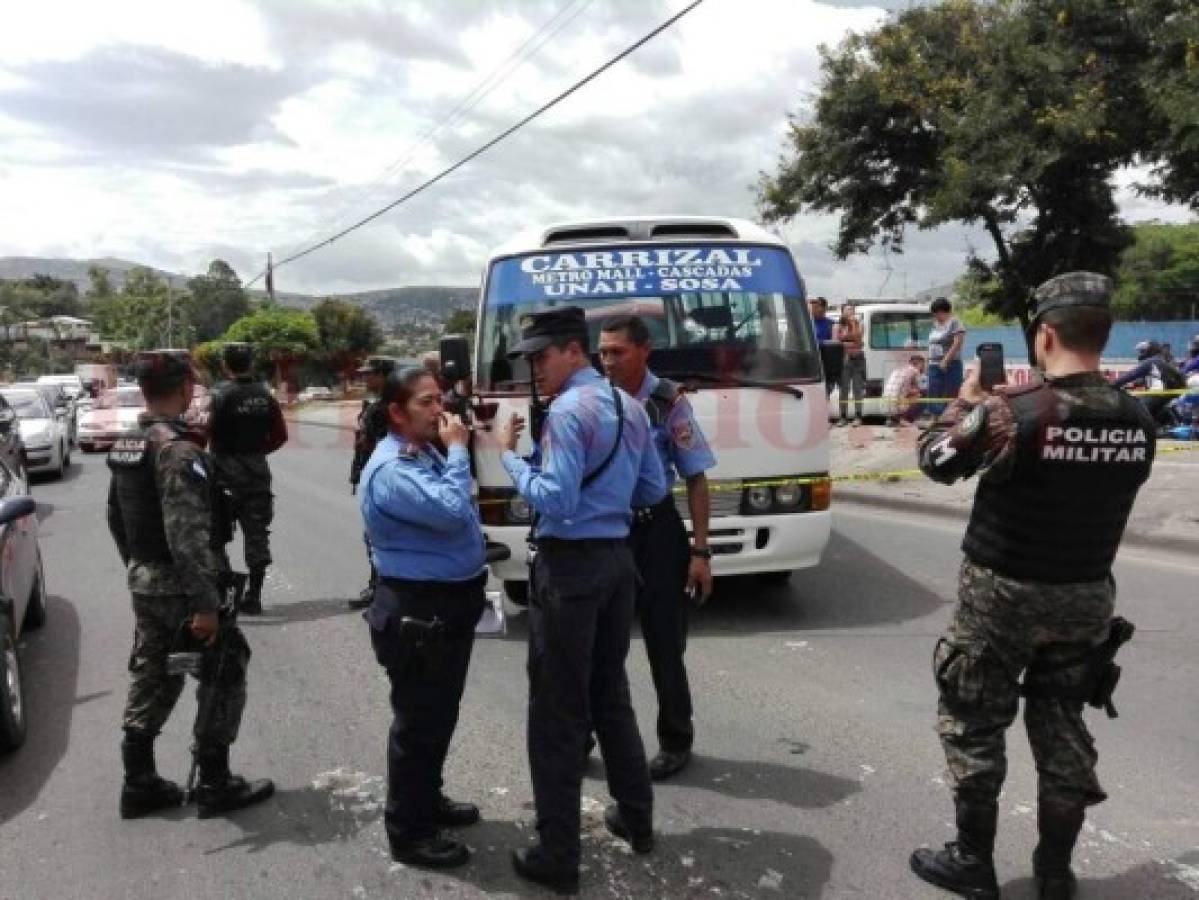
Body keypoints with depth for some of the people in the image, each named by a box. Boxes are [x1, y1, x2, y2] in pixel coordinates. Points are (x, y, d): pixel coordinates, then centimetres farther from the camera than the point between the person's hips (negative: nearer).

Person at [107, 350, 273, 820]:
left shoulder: (124, 446, 7)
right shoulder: (178, 450, -22)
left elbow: (115, 518, 16)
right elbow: (188, 536, -27)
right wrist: (205, 604, -25)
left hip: (143, 582, 9)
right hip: (178, 587, -9)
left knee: (151, 677, 17)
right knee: (224, 673, 5)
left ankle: (139, 783, 26)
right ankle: (215, 785, 12)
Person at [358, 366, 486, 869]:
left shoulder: (427, 454, 10)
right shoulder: (391, 469, -21)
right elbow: (453, 513, -31)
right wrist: (458, 450, -23)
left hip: (450, 604, 10)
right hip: (419, 611, -10)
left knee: (440, 715, 22)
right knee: (418, 720, 3)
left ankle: (428, 799, 41)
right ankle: (408, 833, 19)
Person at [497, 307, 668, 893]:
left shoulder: (569, 410, -15)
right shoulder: (631, 407, 11)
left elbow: (554, 502, -22)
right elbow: (652, 491, 16)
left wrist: (509, 453, -11)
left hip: (569, 567, -8)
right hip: (616, 558, 9)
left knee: (558, 712, 1)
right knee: (611, 696, 21)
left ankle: (558, 857, 12)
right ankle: (636, 819, 34)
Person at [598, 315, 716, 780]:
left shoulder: (670, 403, -11)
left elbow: (696, 480, -7)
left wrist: (700, 551, -10)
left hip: (656, 531, -3)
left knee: (663, 643, 7)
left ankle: (675, 742, 27)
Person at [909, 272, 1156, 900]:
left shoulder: (1012, 410, -21)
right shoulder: (1136, 420, -3)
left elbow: (936, 460, -9)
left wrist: (965, 401, 7)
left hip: (1003, 593, -5)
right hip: (1087, 596, 6)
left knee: (972, 725, 10)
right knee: (1062, 726, 18)